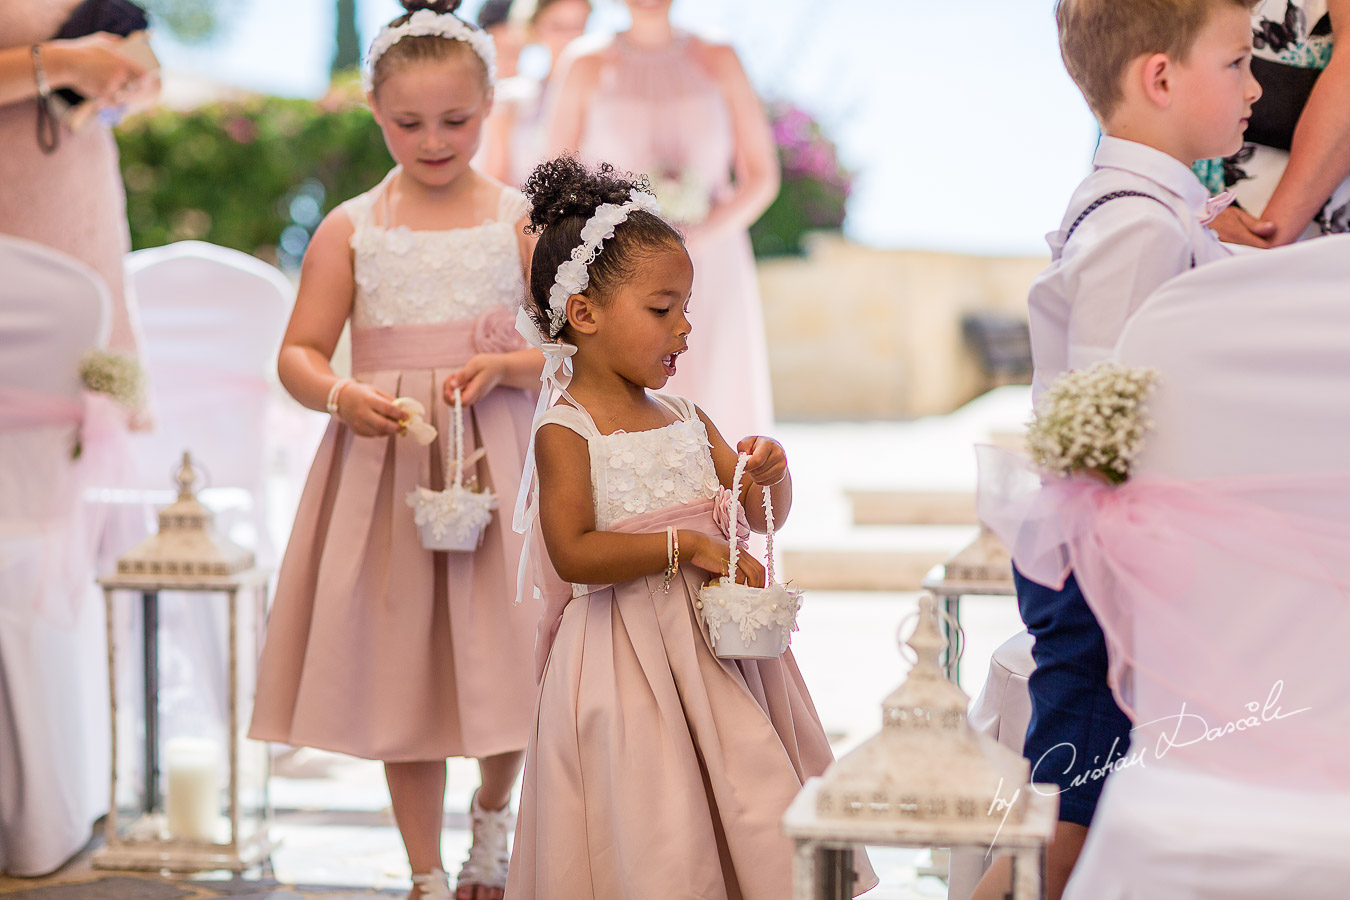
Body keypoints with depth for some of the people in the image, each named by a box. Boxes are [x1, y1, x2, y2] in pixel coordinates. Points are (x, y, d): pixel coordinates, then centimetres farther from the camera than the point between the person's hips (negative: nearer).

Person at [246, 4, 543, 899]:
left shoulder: (521, 218, 3)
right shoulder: (351, 229, 3)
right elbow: (299, 352, 3)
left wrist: (508, 366, -17)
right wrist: (341, 396, -18)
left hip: (498, 459, 0)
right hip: (386, 465, 0)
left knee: (503, 662, 0)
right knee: (401, 672, 4)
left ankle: (494, 821, 30)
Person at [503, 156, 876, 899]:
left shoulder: (685, 418, 12)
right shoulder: (566, 432, -8)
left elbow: (764, 516, 18)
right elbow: (574, 554, -19)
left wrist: (770, 473, -5)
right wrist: (686, 545, -20)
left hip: (717, 645, 7)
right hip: (628, 662, -7)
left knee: (763, 820, 4)